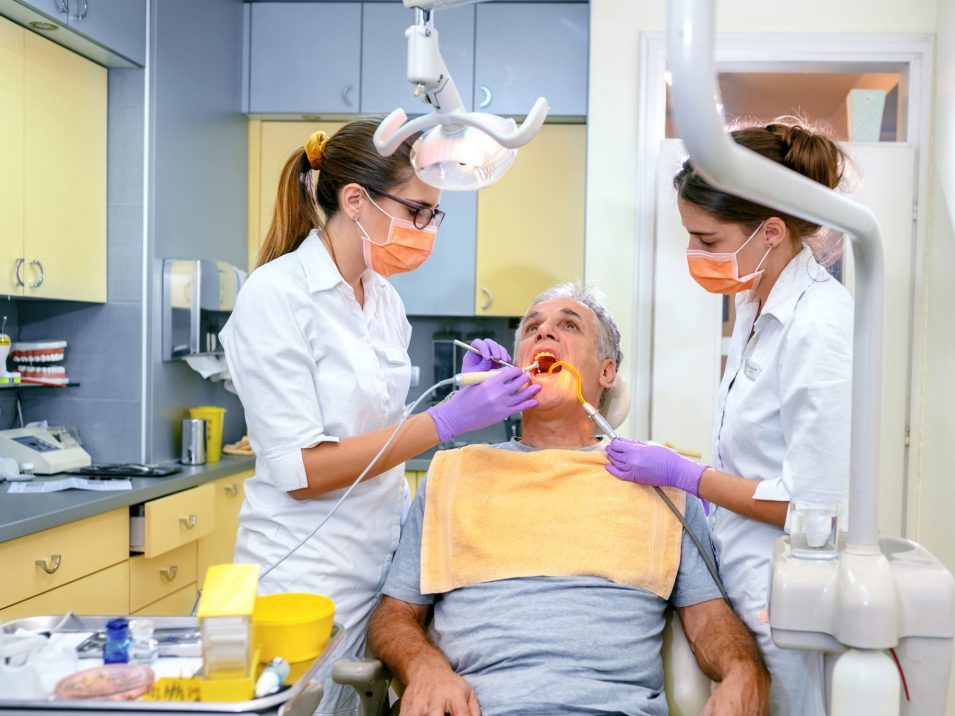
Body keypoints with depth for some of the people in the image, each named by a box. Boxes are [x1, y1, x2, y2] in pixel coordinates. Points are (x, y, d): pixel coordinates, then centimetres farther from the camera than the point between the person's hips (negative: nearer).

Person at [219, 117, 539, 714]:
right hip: (308, 573, -7)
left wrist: (464, 393, 0)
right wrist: (447, 420, -22)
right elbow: (300, 470, -19)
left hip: (382, 563, 7)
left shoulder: (385, 300, 8)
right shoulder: (275, 295, -14)